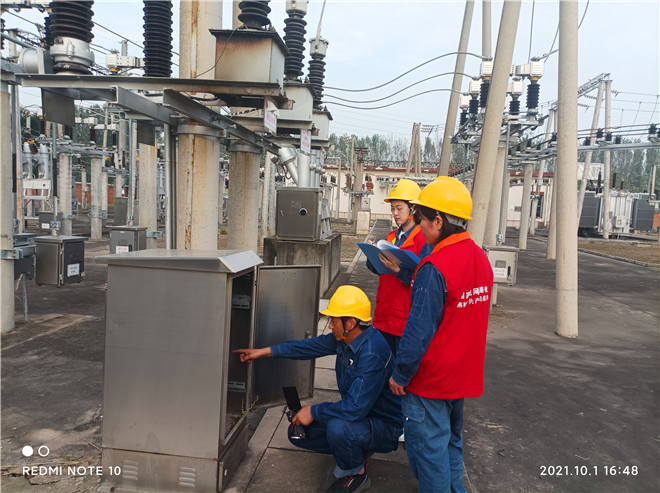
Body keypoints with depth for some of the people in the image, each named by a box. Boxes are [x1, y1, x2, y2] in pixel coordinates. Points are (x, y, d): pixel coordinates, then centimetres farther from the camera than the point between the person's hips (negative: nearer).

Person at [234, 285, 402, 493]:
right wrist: (264, 351, 8)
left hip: (384, 427, -8)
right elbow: (313, 345, 7)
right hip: (360, 414, 8)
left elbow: (355, 408, -36)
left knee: (337, 428, -37)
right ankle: (357, 450, 15)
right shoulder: (346, 338, -5)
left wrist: (314, 411, -22)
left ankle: (356, 475, -5)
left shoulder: (372, 354, -34)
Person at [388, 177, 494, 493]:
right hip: (464, 375, 9)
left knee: (428, 448, 7)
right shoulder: (480, 258, 2)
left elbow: (419, 330, -23)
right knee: (451, 440, 23)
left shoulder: (434, 267, -25)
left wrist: (400, 374, -13)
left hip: (430, 381, -8)